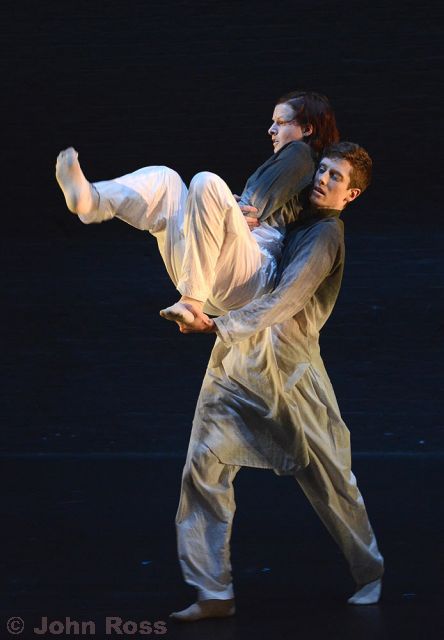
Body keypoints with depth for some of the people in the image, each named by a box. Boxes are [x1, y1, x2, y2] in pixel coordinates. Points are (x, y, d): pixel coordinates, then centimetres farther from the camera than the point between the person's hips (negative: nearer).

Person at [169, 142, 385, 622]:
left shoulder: (325, 234, -8)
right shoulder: (294, 220, 18)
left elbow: (284, 302, -20)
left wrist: (218, 326, -26)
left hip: (287, 366, -7)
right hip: (239, 361, 7)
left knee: (327, 477, 4)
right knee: (204, 467, -5)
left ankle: (373, 576, 24)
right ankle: (213, 594, -3)